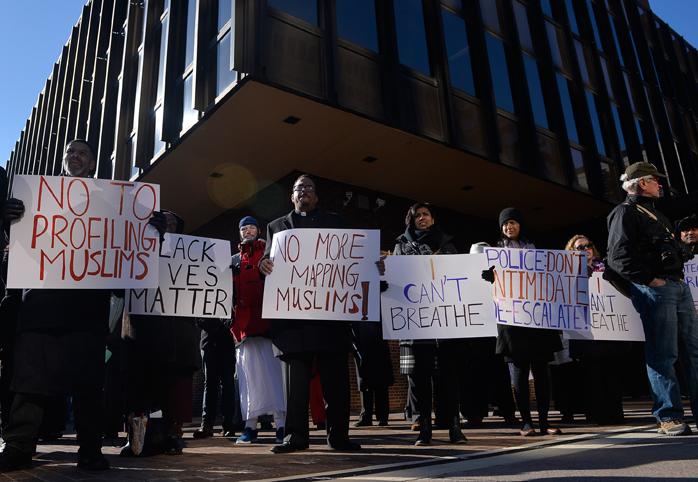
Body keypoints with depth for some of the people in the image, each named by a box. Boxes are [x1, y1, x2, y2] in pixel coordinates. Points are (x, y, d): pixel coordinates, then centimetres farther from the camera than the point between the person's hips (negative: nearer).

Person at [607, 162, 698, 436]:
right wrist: (649, 279, -18)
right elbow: (619, 257, -15)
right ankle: (669, 417, -3)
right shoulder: (625, 212, -2)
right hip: (654, 289, -9)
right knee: (663, 354, -8)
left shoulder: (653, 213, 27)